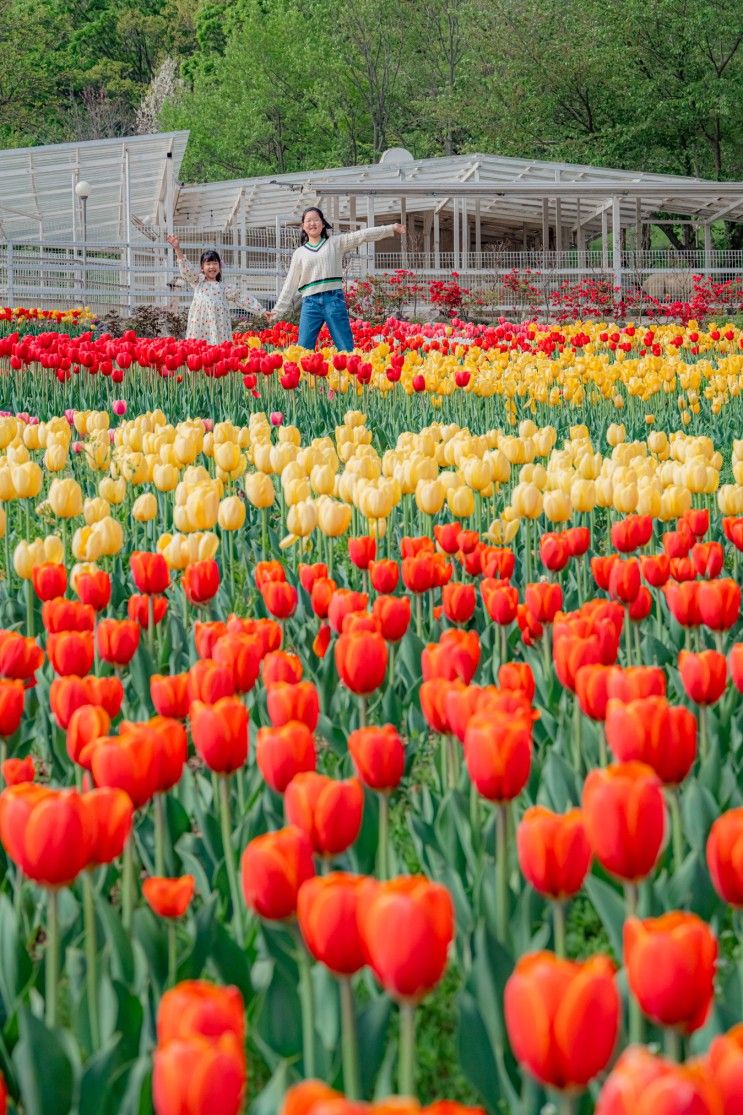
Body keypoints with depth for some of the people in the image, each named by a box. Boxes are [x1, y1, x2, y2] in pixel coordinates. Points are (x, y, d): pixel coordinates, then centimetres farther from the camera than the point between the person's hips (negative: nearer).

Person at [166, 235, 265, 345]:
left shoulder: (225, 287, 15)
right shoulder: (198, 282, 14)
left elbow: (241, 300, 17)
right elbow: (186, 269, 3)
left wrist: (262, 312, 14)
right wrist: (177, 249, -11)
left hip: (219, 326, 0)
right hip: (200, 324, 0)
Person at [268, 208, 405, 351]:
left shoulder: (335, 243, 11)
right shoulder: (299, 253, 15)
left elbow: (362, 235, 4)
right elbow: (290, 285, 16)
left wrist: (391, 228, -3)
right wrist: (278, 310, 12)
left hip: (334, 300, -1)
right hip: (310, 303, 1)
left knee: (346, 349, -3)